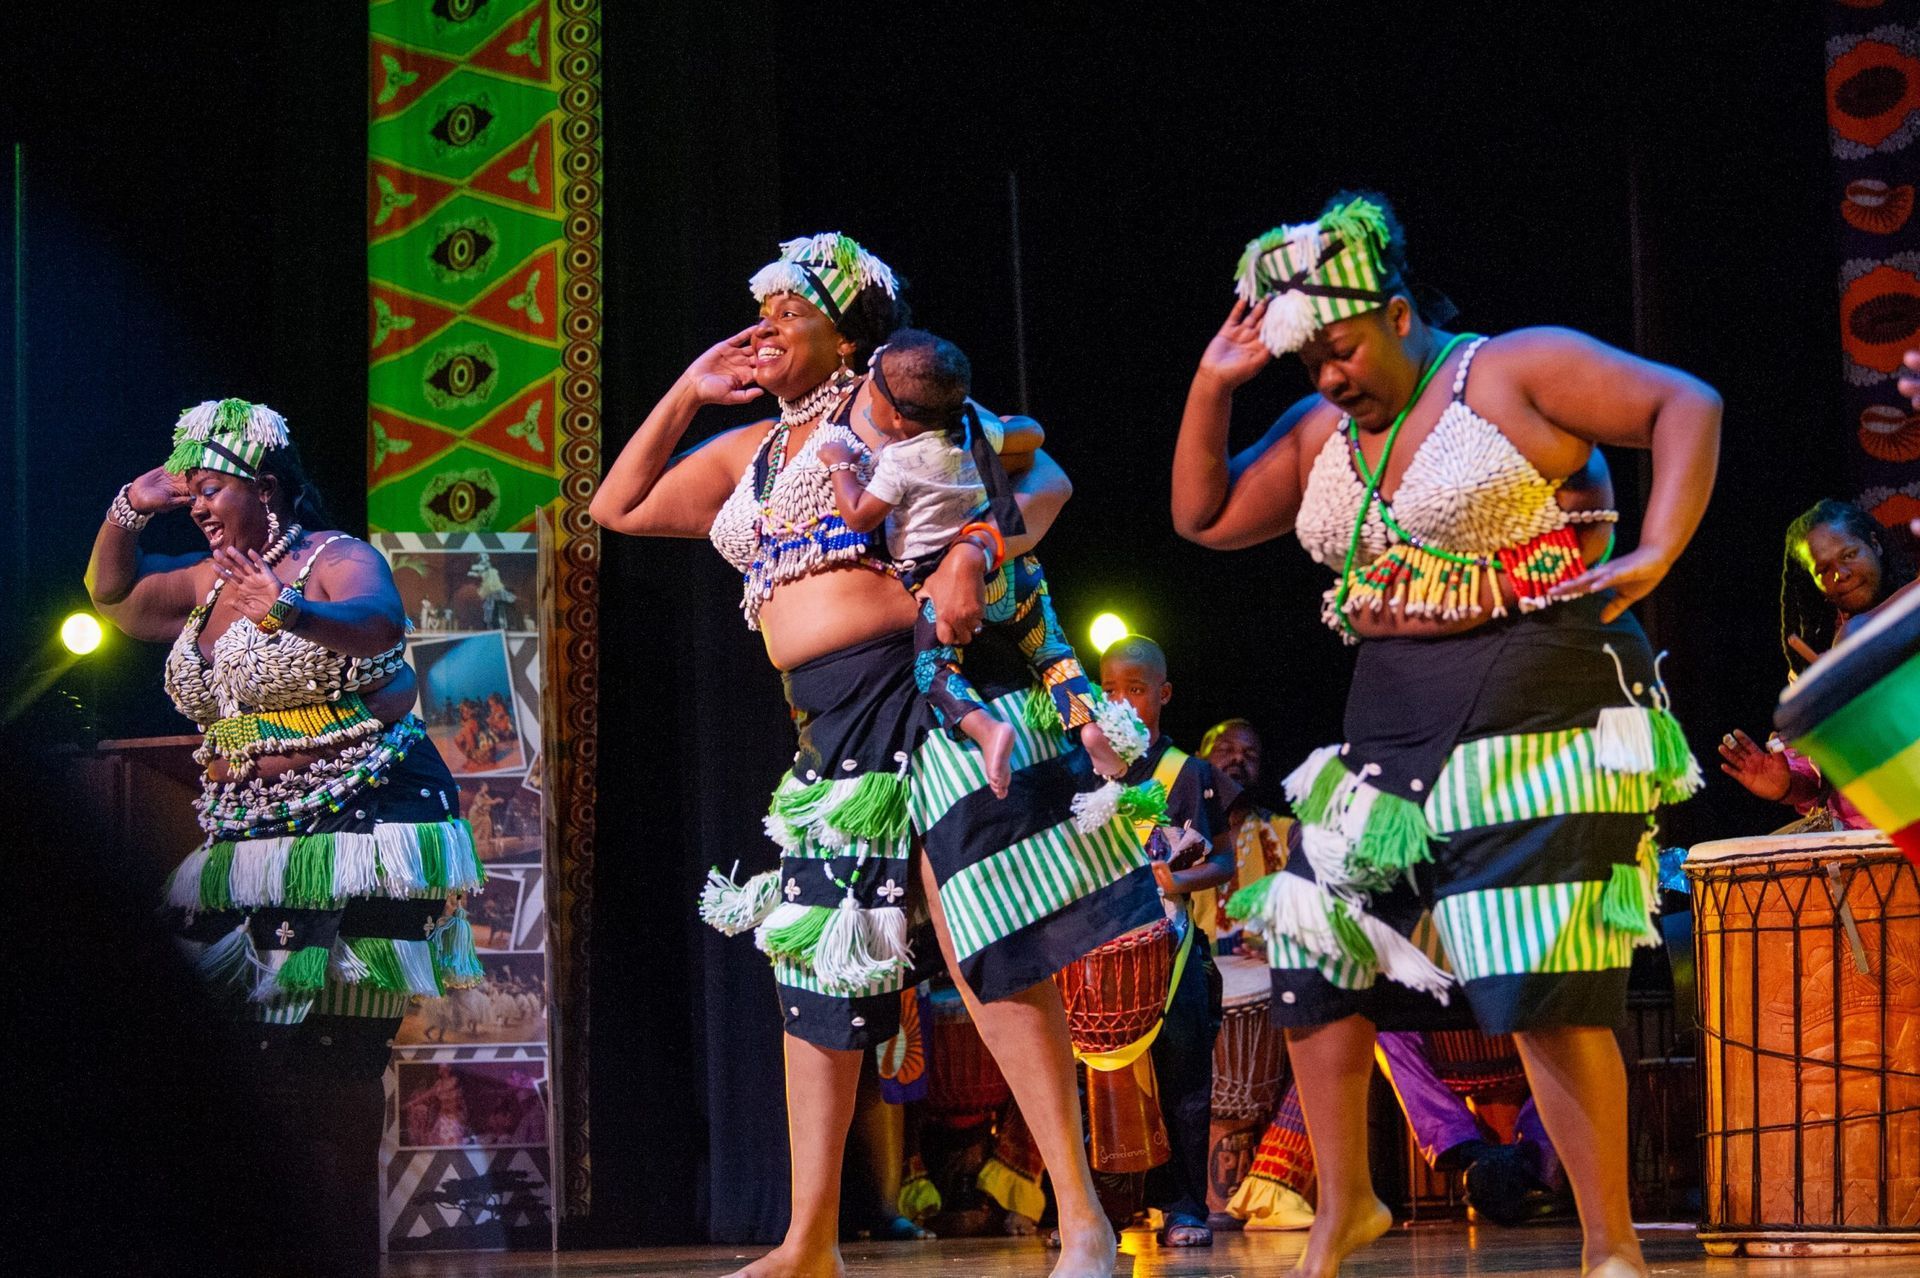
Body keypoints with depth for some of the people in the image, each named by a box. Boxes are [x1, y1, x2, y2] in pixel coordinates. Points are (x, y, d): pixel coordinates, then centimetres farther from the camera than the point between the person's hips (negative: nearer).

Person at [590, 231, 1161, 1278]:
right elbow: (619, 509, 29)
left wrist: (972, 557, -24)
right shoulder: (750, 454, 21)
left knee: (988, 955, -14)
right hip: (834, 731, 8)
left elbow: (1039, 478, -6)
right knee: (811, 970, 9)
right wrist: (686, 393, 22)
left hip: (926, 689, -8)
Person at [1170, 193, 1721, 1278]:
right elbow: (1204, 517, 18)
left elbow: (1687, 409, -10)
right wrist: (1215, 385, 7)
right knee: (1314, 951, 5)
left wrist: (1654, 558, -20)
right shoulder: (1322, 434, 14)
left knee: (1544, 989, -13)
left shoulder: (1515, 372, -6)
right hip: (1392, 732, 8)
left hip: (1536, 720, -7)